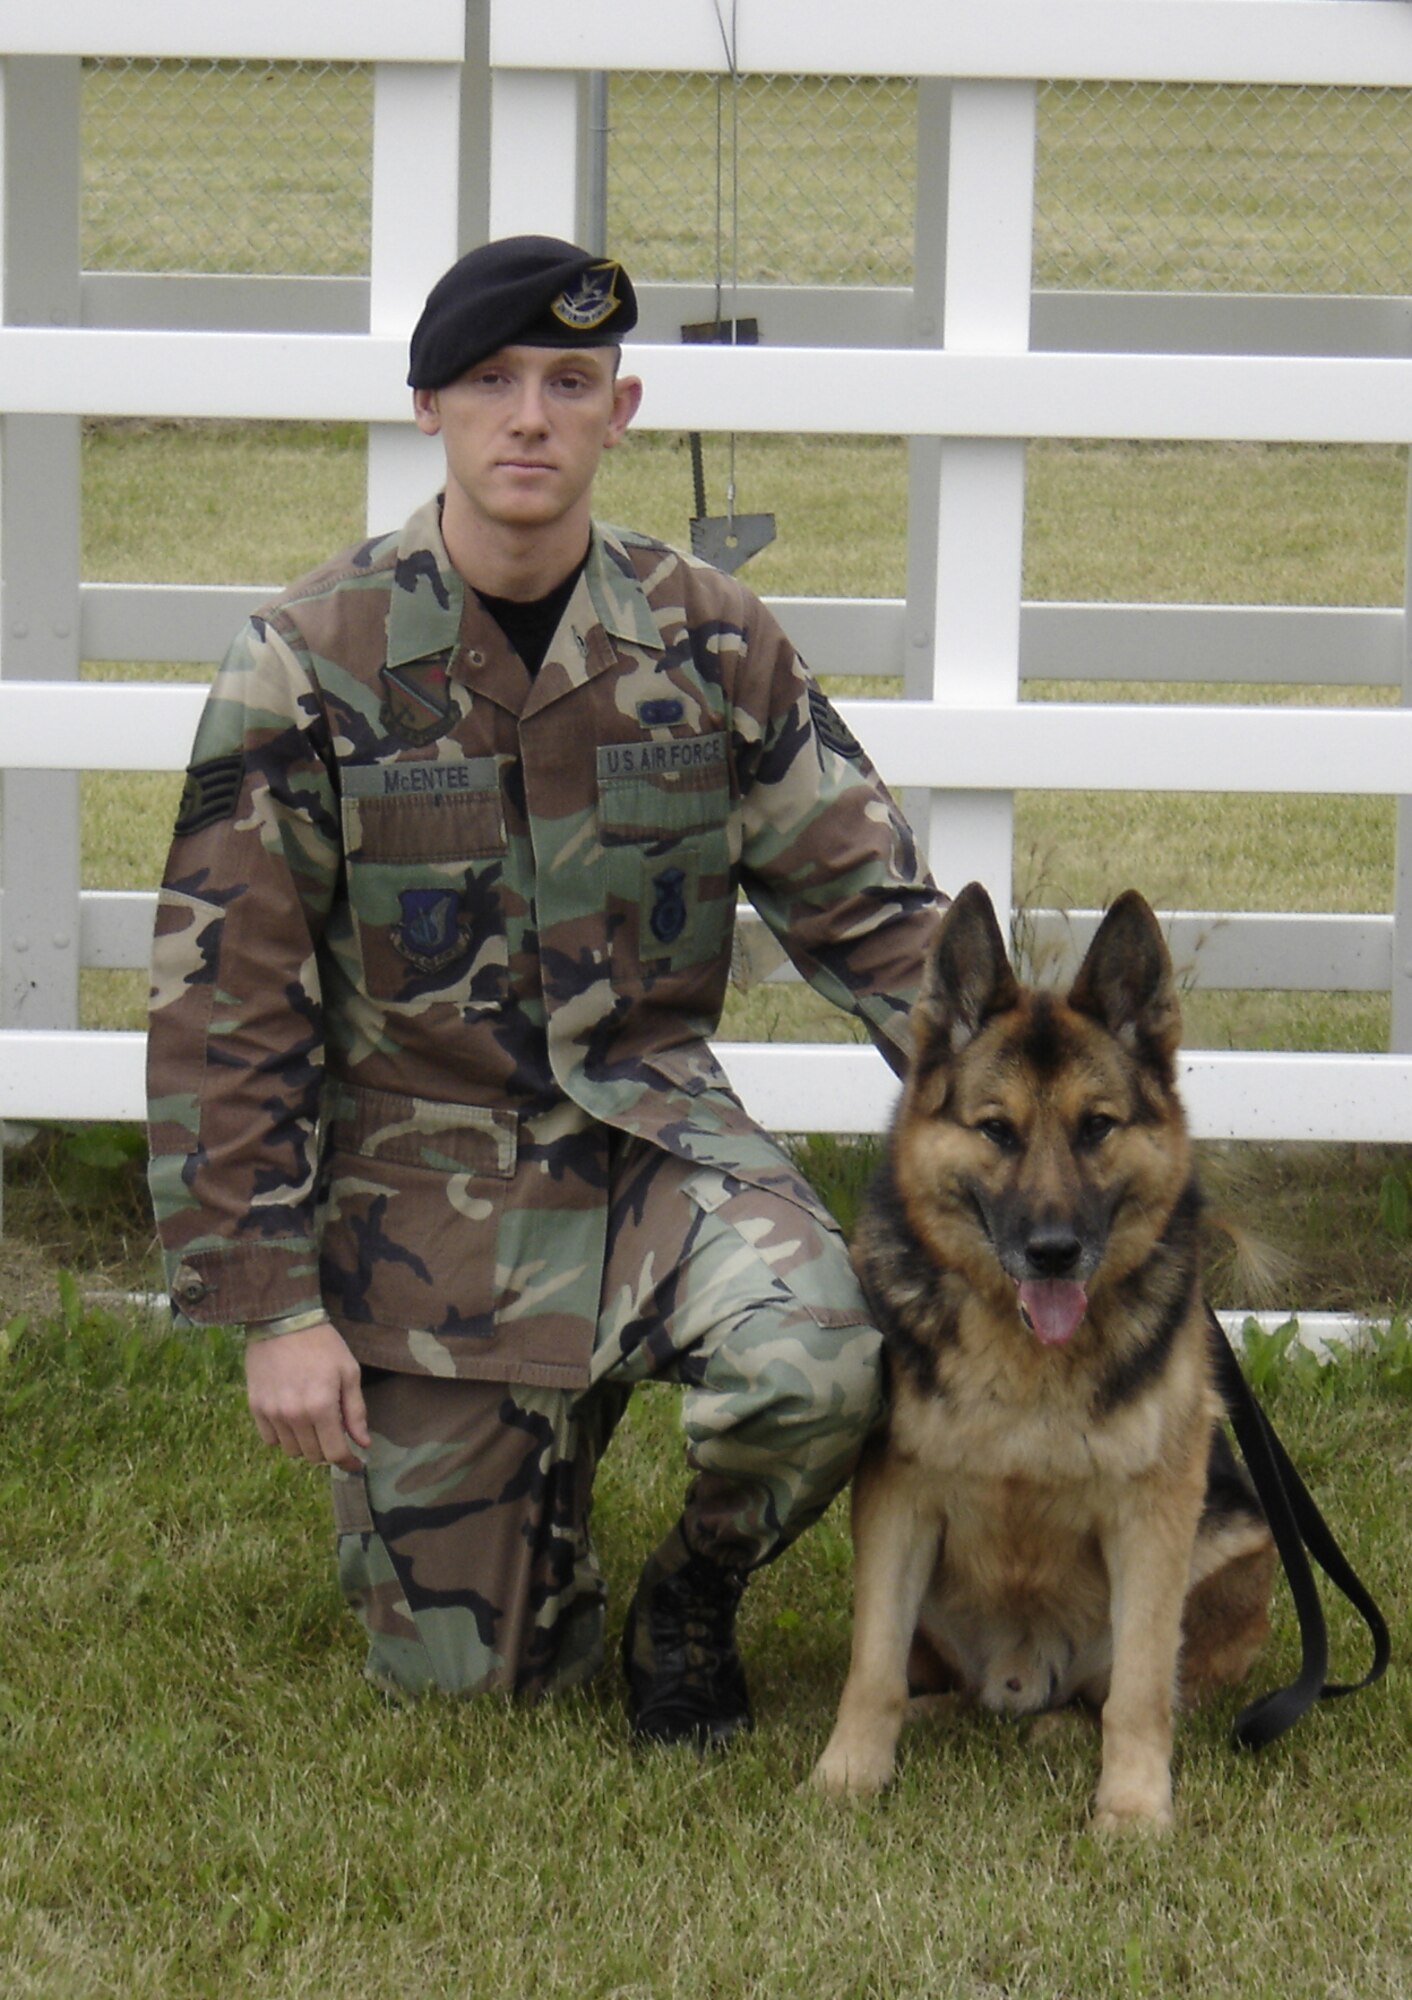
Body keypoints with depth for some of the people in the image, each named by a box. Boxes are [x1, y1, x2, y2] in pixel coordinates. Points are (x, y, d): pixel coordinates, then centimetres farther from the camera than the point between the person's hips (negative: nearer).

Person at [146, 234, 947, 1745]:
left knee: (816, 1367, -31)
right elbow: (223, 1003, -7)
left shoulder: (709, 643, -2)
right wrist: (270, 1304, -10)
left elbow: (866, 903, 4)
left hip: (653, 1127, 1)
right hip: (421, 1179, -1)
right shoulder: (313, 661, -9)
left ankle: (693, 1593, 4)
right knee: (463, 1670, -1)